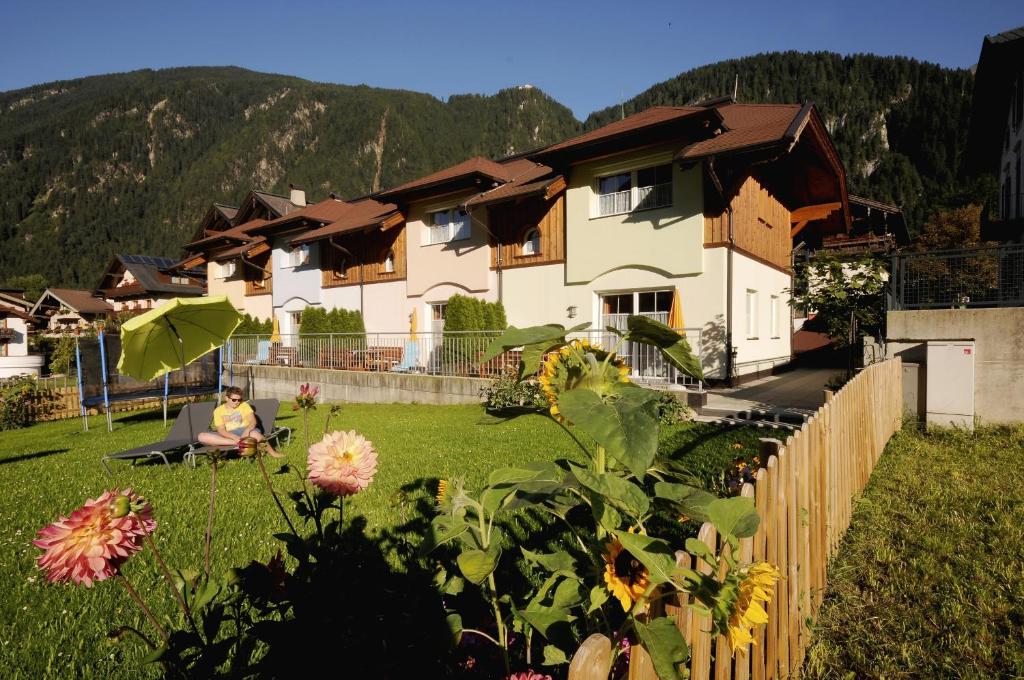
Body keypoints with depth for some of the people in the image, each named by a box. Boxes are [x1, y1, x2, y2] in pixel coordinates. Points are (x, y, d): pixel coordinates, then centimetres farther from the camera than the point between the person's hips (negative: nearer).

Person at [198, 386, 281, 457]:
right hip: (228, 435, 2)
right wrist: (235, 437, -28)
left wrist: (247, 430, -29)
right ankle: (238, 443, -35)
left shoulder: (244, 405, 7)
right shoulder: (218, 410, 4)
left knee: (255, 433, -39)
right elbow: (221, 430, -7)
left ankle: (272, 452, -19)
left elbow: (253, 421, -5)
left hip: (244, 432, -1)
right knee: (202, 436, -26)